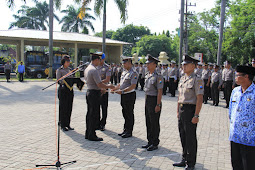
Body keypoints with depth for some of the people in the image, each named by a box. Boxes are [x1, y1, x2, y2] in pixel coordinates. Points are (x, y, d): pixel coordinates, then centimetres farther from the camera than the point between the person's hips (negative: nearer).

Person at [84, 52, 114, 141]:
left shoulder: (87, 69, 12)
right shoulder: (94, 70, -18)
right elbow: (100, 84, -22)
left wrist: (101, 88, 22)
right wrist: (109, 86, -6)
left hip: (89, 91, 10)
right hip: (95, 93, -10)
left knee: (89, 114, 15)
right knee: (94, 115, -2)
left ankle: (87, 134, 24)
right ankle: (92, 135, 5)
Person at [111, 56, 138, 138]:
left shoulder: (133, 73, -15)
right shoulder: (124, 71, 13)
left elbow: (133, 86, -22)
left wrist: (122, 91, -28)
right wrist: (115, 89, 4)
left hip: (130, 95, -9)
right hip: (123, 96, 9)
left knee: (129, 114, 1)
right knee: (125, 114, 16)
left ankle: (129, 132, 12)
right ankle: (125, 130, 27)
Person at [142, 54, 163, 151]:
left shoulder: (158, 76, -14)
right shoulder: (147, 75, 11)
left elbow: (159, 92, -17)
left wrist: (158, 105, -19)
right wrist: (146, 101, 16)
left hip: (154, 101, -8)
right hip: (147, 100, 8)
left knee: (154, 123, 1)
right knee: (148, 122, 14)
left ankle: (155, 144, 12)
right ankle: (150, 142, 26)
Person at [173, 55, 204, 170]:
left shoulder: (197, 80, -11)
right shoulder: (182, 79, 13)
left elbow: (199, 99, -15)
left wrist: (196, 115, -18)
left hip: (190, 110, -8)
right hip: (182, 110, 8)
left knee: (190, 138, 2)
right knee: (183, 136, 16)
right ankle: (184, 160, 30)